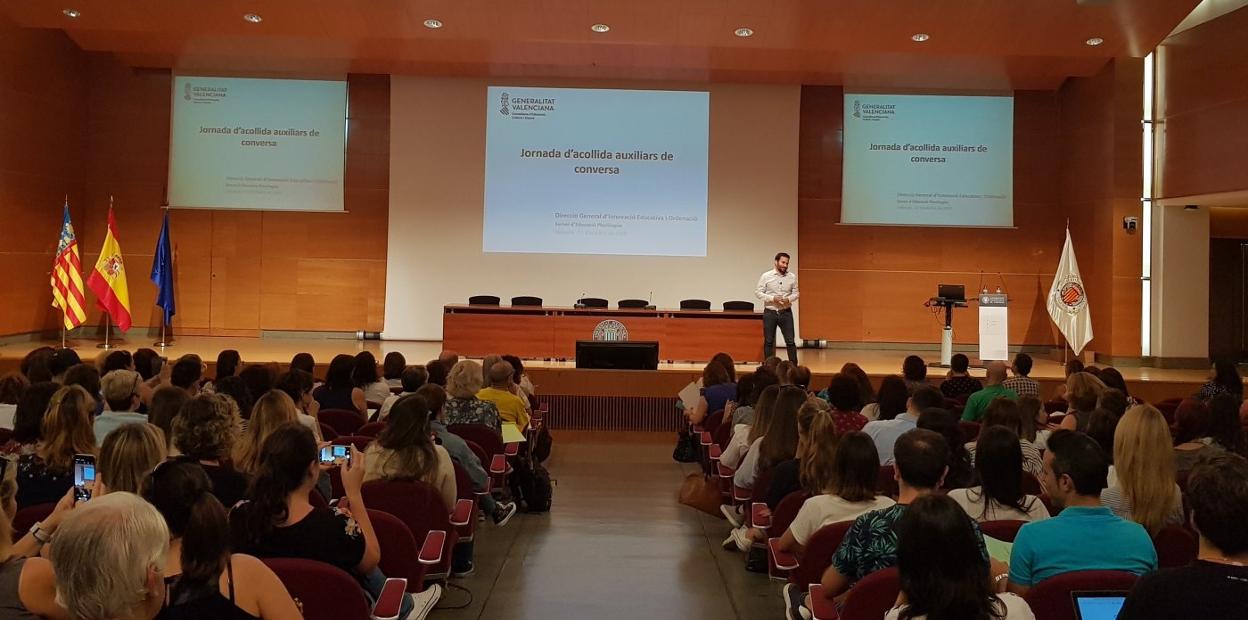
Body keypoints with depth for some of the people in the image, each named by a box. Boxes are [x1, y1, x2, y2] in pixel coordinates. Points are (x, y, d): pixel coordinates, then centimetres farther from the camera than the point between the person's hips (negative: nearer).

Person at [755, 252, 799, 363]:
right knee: (768, 341, 5)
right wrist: (772, 298, -18)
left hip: (786, 312, 1)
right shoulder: (766, 276, -5)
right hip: (770, 313, -1)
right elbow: (758, 292, -4)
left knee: (790, 341, 1)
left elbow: (795, 293, 8)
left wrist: (789, 299, -14)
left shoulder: (792, 277, 2)